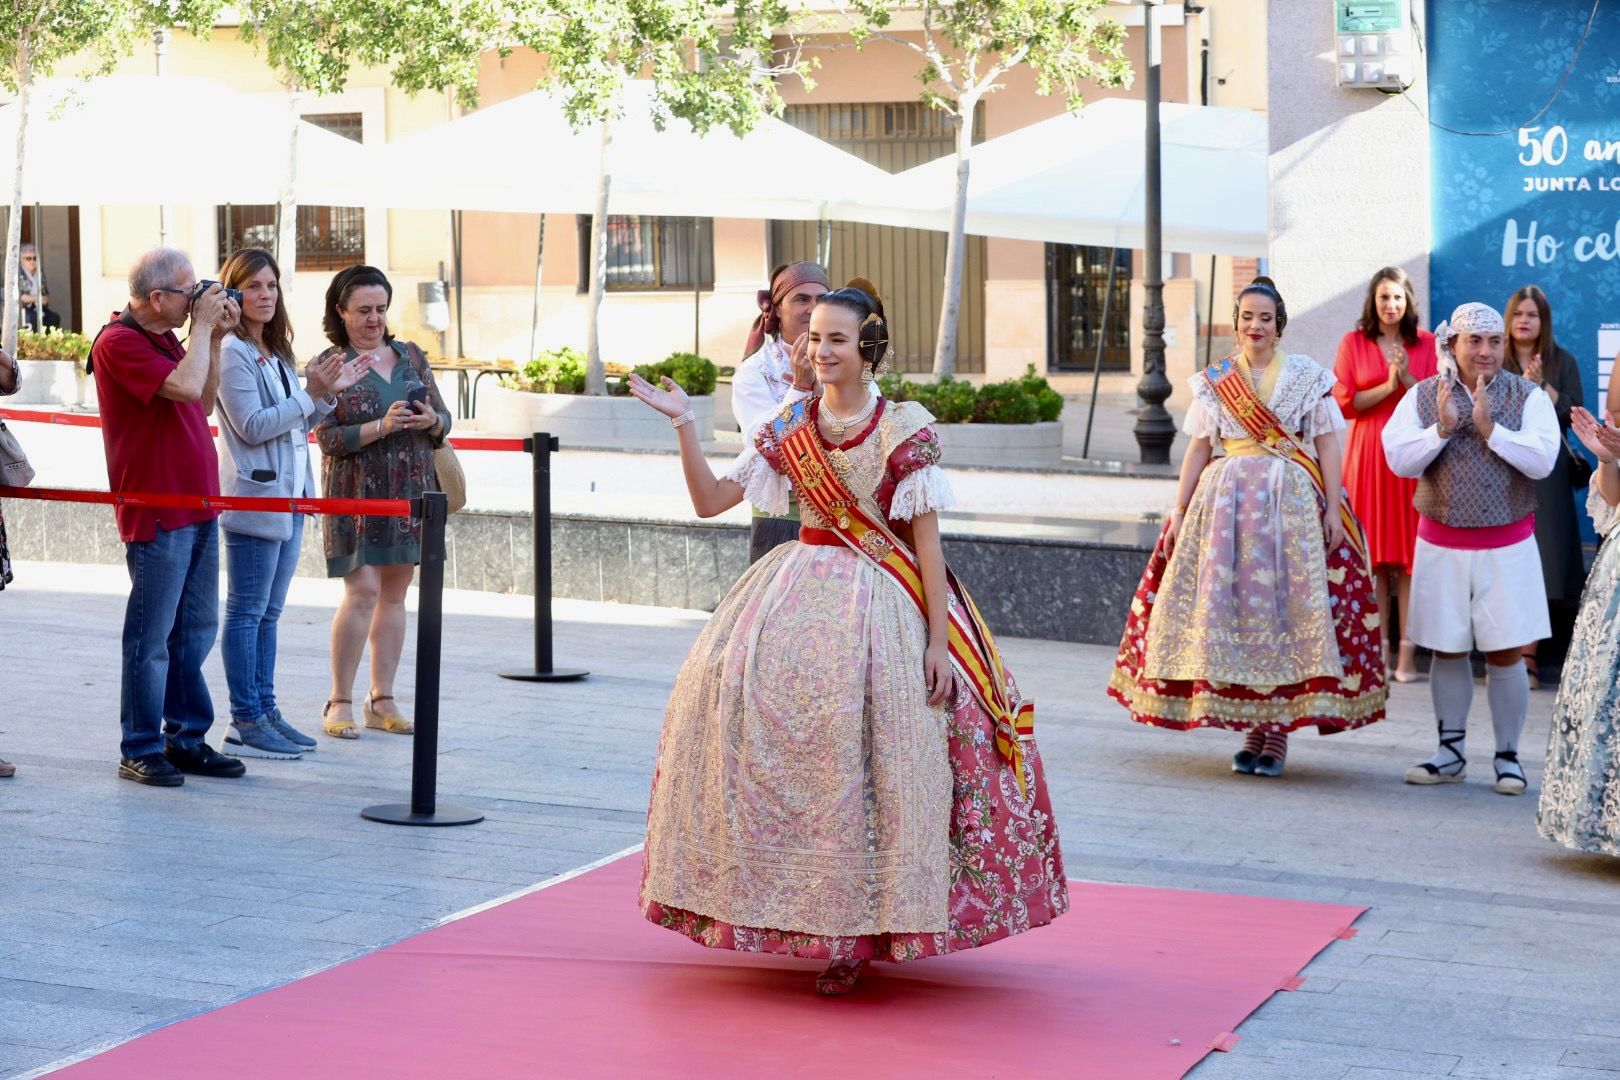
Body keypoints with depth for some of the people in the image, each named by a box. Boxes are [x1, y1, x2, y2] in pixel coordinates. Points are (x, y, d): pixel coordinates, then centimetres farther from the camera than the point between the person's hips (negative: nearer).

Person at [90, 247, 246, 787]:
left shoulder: (167, 339, 16)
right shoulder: (119, 342, -13)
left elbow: (203, 405, 21)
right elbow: (185, 387, -25)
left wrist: (214, 338, 12)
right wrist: (203, 326, -12)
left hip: (198, 508, 9)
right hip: (156, 515, -9)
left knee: (196, 629, 13)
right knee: (152, 635, -4)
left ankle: (187, 738, 21)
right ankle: (140, 749, 4)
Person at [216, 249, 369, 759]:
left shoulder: (275, 352, 16)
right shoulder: (232, 352, -12)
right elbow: (253, 426, -18)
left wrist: (330, 393, 6)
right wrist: (311, 393, -17)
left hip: (289, 496, 9)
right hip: (253, 496, -9)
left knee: (269, 612, 12)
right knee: (247, 612, -4)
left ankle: (265, 711, 17)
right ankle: (245, 723, -1)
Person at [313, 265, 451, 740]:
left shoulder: (410, 356, 11)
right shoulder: (328, 365, -2)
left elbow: (444, 420, 11)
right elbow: (329, 438, -9)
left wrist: (431, 420, -12)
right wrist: (382, 426, -22)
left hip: (410, 492, 4)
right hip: (357, 494, -4)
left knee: (394, 594, 7)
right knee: (362, 591, -12)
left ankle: (382, 700, 13)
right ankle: (340, 702, -2)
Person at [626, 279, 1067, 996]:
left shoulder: (905, 430, -4)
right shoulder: (788, 427, 8)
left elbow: (926, 539, -5)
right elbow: (710, 501, 9)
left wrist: (938, 639, -9)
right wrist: (681, 424, -2)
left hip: (880, 604, -4)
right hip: (796, 592, 4)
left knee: (862, 754, -13)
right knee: (734, 682, -12)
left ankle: (856, 932, -1)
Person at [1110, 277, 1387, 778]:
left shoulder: (1307, 376, 5)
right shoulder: (1213, 380, 10)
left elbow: (1327, 445, 2)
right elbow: (1199, 448, 10)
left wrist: (1333, 508, -7)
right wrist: (1178, 511, 4)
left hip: (1293, 501, -2)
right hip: (1225, 500, 2)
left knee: (1284, 606, -6)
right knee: (1227, 605, -2)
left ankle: (1278, 730, 0)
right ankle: (1250, 730, 7)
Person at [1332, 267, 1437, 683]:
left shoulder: (1426, 343, 8)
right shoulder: (1353, 343, 6)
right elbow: (1345, 403, 0)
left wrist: (1407, 378, -11)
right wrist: (1387, 386, -11)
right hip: (1367, 453, 0)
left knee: (1410, 551, -4)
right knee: (1373, 553, -1)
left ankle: (1408, 648, -4)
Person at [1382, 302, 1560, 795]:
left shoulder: (1528, 396, -2)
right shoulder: (1423, 396, 1)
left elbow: (1541, 460, -14)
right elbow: (1398, 459, -7)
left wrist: (1489, 427, -19)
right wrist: (1443, 427, -19)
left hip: (1507, 546, -1)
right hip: (1442, 545, 1)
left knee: (1505, 652, 0)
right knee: (1447, 649, 9)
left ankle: (1508, 756, 12)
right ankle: (1451, 752, 21)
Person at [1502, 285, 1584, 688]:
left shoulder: (1562, 362, 10)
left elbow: (1574, 413, 1)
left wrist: (1542, 386, -11)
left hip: (1545, 477, 1)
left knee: (1540, 565, -4)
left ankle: (1529, 656, 0)